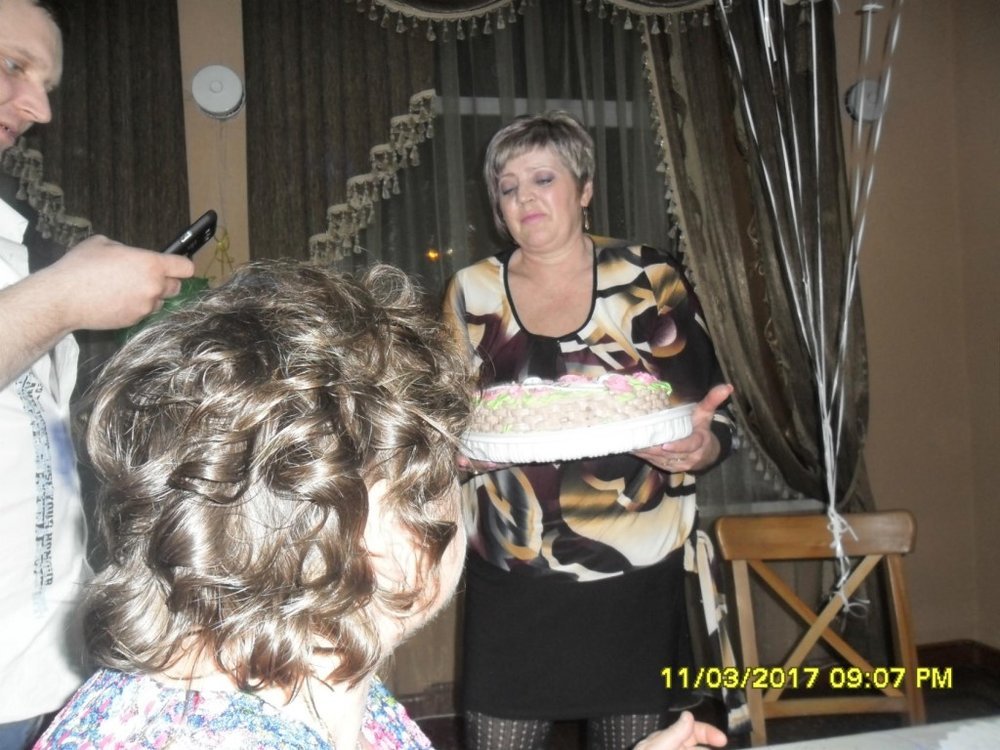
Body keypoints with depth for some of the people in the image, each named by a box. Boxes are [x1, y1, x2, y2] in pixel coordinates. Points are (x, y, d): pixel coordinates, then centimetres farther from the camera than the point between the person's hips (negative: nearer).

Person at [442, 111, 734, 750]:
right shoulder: (472, 292, 4)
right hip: (511, 585, 1)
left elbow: (714, 421, 2)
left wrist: (699, 447, -20)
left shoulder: (651, 280, -1)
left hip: (636, 579, 0)